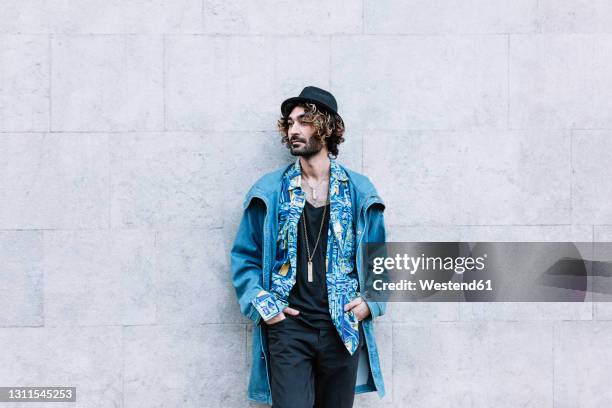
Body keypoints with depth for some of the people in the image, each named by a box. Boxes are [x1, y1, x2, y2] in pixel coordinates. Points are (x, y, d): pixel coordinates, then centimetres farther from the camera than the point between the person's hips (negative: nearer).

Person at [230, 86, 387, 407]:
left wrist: (371, 301, -1)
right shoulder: (270, 191, 4)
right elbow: (244, 255, 8)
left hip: (343, 328, 1)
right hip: (288, 325, -1)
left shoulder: (359, 192, 6)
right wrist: (261, 304, -5)